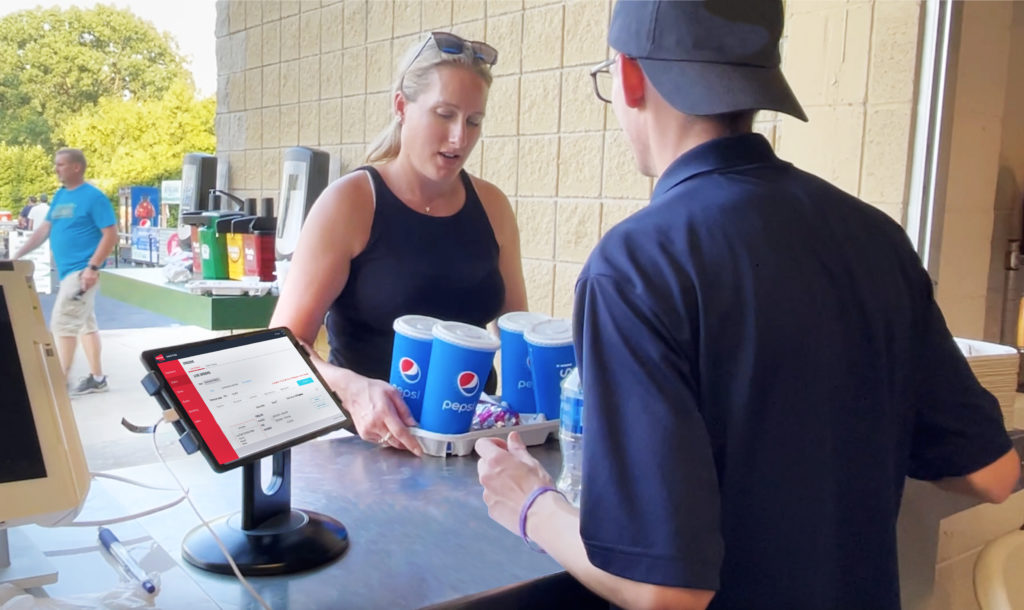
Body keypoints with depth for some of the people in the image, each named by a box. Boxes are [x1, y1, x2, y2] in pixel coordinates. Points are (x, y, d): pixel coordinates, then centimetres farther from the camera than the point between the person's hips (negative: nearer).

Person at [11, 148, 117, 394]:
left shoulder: (93, 196, -12)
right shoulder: (60, 196, 13)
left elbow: (110, 234, -16)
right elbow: (45, 229, 16)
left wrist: (93, 267, -20)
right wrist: (18, 254, 8)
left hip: (81, 271, -9)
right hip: (67, 271, 9)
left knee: (63, 324, -8)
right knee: (85, 323, 12)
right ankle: (96, 378, 18)